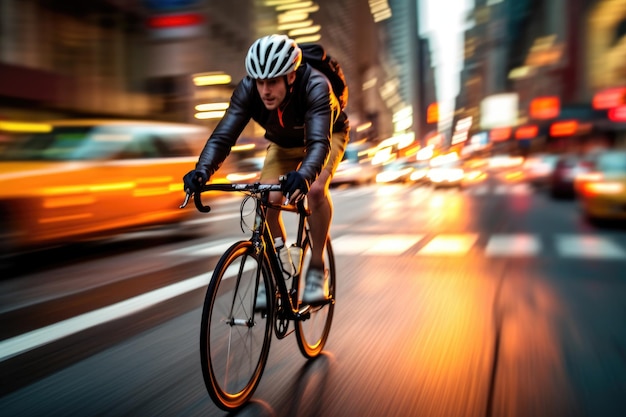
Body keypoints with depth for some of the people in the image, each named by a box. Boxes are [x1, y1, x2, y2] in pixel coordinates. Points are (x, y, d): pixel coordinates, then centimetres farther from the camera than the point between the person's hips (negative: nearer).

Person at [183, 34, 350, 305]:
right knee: (267, 201, -17)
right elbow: (223, 135, -35)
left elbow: (320, 141, -50)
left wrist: (304, 174, -70)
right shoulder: (247, 89, -30)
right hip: (283, 142, 4)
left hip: (328, 134, -3)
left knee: (315, 189, -32)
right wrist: (202, 170, -53)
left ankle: (317, 268, -13)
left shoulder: (315, 86, -40)